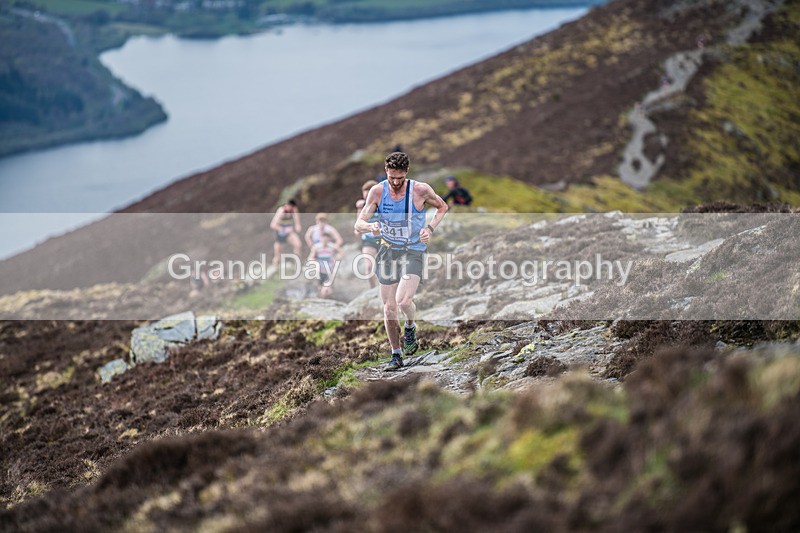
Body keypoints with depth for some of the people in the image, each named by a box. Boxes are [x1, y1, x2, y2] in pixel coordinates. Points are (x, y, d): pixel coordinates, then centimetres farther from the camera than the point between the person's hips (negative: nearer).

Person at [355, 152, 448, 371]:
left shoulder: (421, 190, -12)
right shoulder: (377, 191, -7)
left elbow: (442, 207, 8)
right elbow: (358, 225, -7)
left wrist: (430, 228, -8)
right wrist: (370, 227, -30)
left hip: (413, 251, -3)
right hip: (388, 251, 3)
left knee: (403, 301, -23)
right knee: (389, 308, 5)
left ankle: (410, 327, 11)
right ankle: (396, 355, 21)